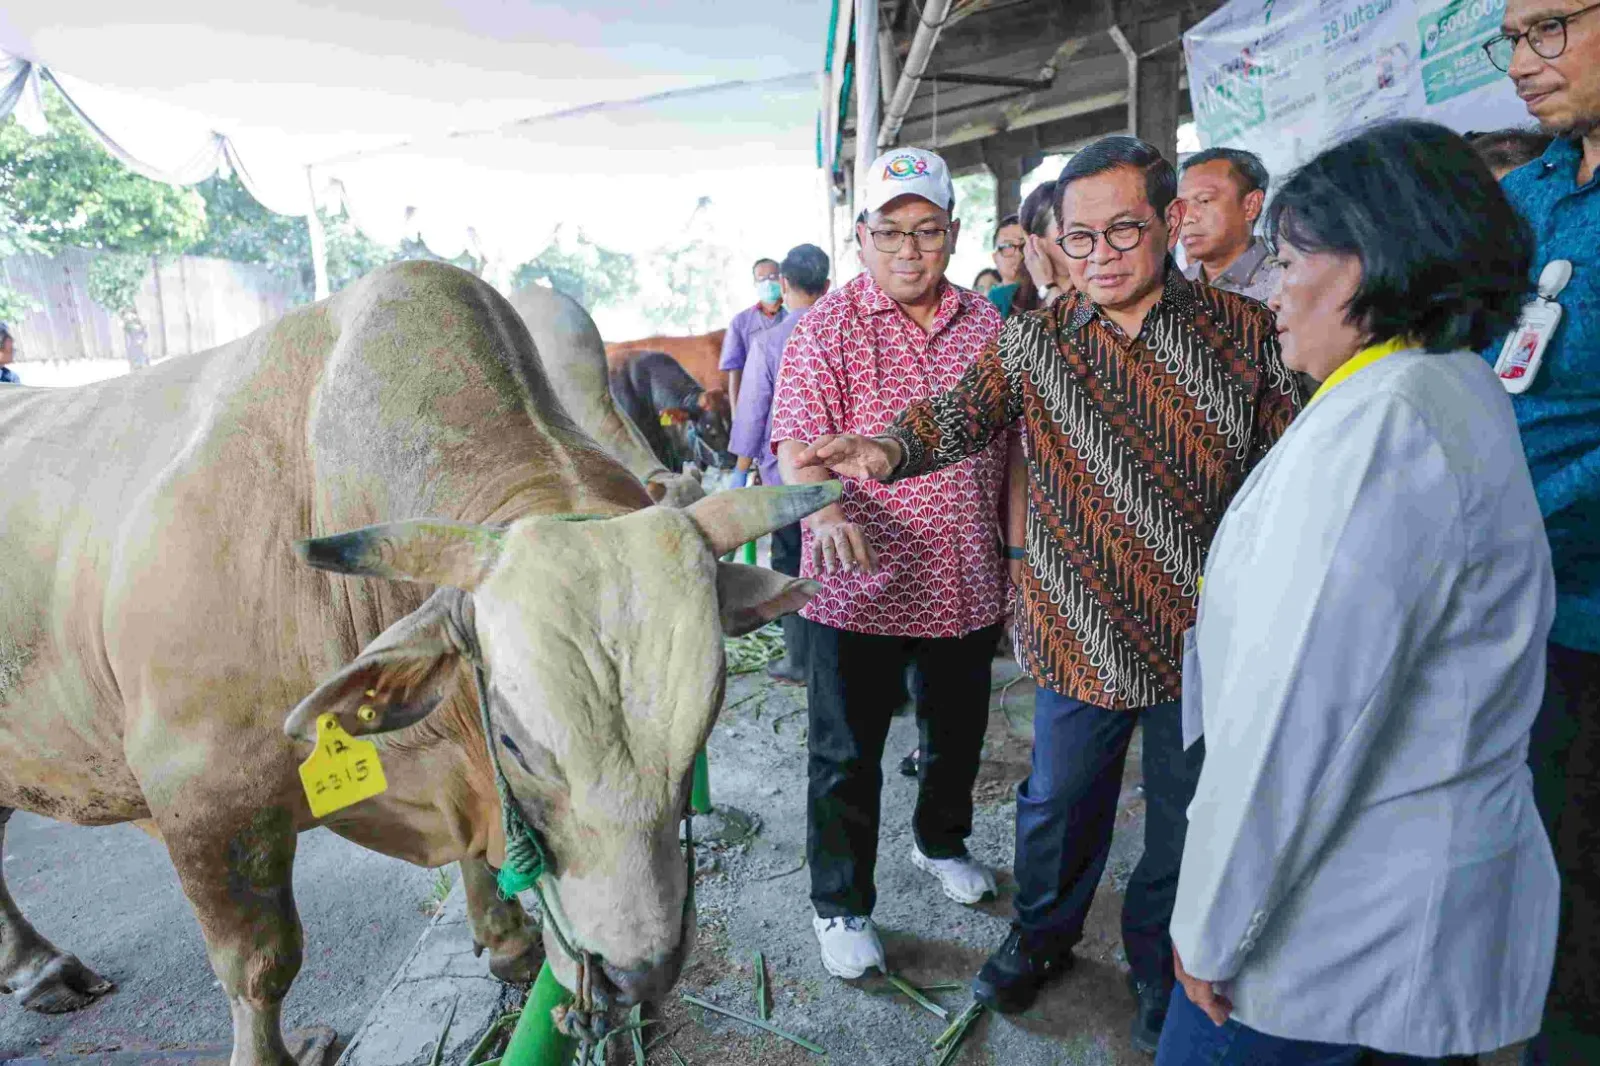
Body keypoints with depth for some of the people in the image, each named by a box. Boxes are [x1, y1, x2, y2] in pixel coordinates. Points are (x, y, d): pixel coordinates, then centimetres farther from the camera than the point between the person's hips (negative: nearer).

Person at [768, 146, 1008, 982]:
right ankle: (840, 904, 29)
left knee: (958, 735, 23)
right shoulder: (828, 325, -7)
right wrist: (824, 511, -36)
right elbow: (797, 437, -17)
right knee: (847, 756, 9)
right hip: (860, 585, -4)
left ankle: (941, 842, 51)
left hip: (968, 583, 5)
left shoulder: (985, 325, 5)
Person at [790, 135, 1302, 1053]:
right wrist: (887, 448, -37)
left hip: (1207, 634, 0)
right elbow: (963, 412, -17)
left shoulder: (1248, 332, -4)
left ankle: (1160, 967, 46)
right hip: (1080, 632, 0)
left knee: (1186, 817, 18)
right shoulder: (1037, 340, -2)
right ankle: (1043, 938, 47)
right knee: (1060, 800, 18)